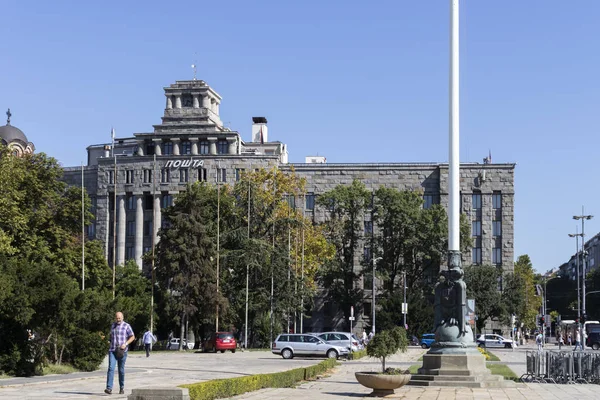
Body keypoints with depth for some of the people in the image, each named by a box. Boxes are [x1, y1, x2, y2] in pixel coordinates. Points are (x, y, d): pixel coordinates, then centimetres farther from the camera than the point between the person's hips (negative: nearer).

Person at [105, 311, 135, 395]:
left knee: (121, 370, 5)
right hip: (112, 350, 3)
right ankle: (109, 388, -21)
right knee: (111, 368, -13)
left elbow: (132, 337, 0)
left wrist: (126, 344, -14)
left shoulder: (126, 326, 0)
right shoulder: (112, 325, 14)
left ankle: (122, 388, 21)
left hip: (122, 351, -2)